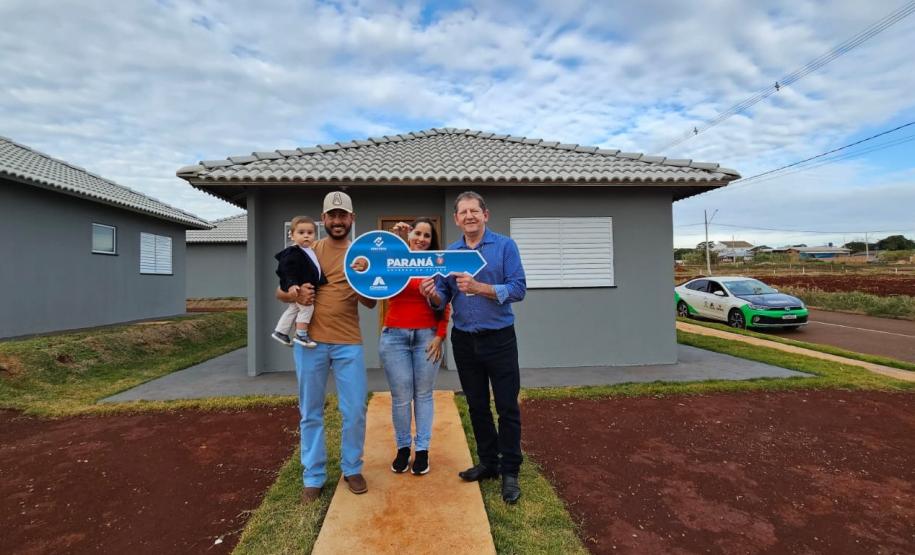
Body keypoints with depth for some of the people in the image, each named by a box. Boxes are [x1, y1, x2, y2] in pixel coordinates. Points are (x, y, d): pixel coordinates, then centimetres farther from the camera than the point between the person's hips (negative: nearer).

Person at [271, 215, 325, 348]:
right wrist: (291, 284, -37)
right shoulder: (294, 253, -19)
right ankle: (301, 335, -5)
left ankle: (280, 332, 32)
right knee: (307, 307, -15)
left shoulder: (310, 251, 11)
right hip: (297, 288, -10)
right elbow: (288, 269, -27)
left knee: (293, 309, 19)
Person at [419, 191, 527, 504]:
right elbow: (443, 297, 5)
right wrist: (433, 295, -18)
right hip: (464, 340, 4)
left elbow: (518, 289, -15)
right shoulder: (449, 253, 6)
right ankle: (488, 462, 32)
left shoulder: (505, 246, -5)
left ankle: (510, 472, 19)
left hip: (499, 338, -4)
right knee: (477, 406, 15)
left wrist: (478, 287, -26)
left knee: (507, 407, 3)